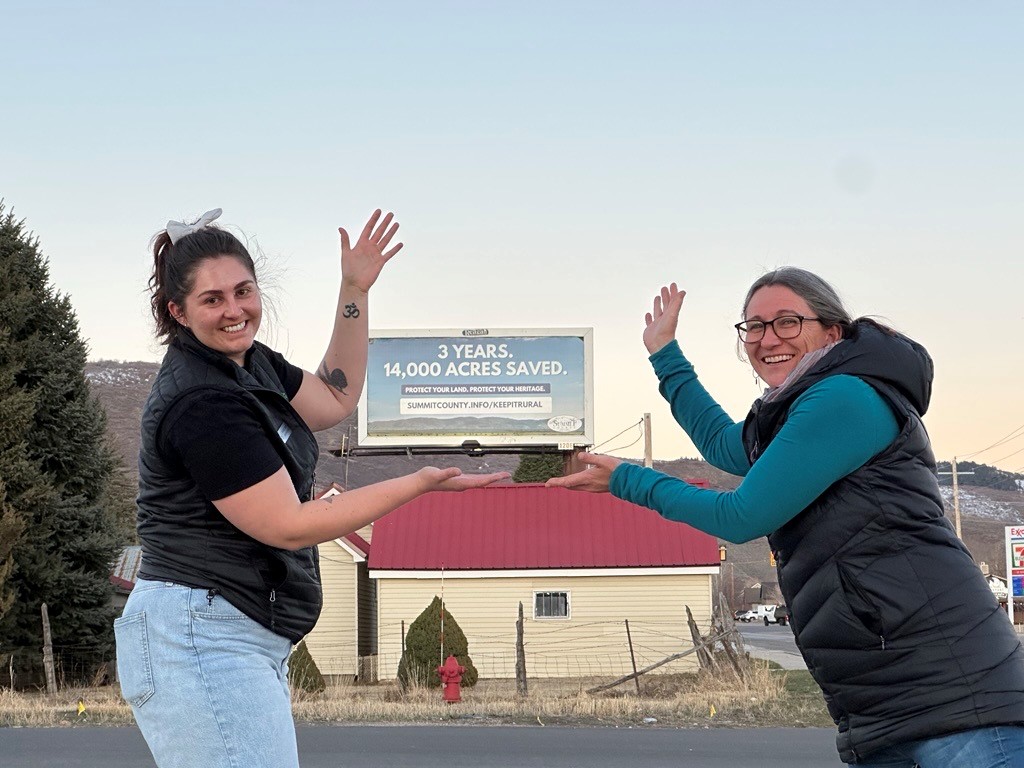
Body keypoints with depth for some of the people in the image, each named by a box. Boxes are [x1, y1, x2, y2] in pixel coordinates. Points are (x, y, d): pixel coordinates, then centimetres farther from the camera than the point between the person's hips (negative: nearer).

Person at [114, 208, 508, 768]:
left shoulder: (249, 364, 12)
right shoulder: (202, 404, -18)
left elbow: (333, 400, 26)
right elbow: (289, 526, -17)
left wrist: (355, 291, 18)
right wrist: (420, 484, -14)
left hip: (250, 642, 10)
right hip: (200, 639, -10)